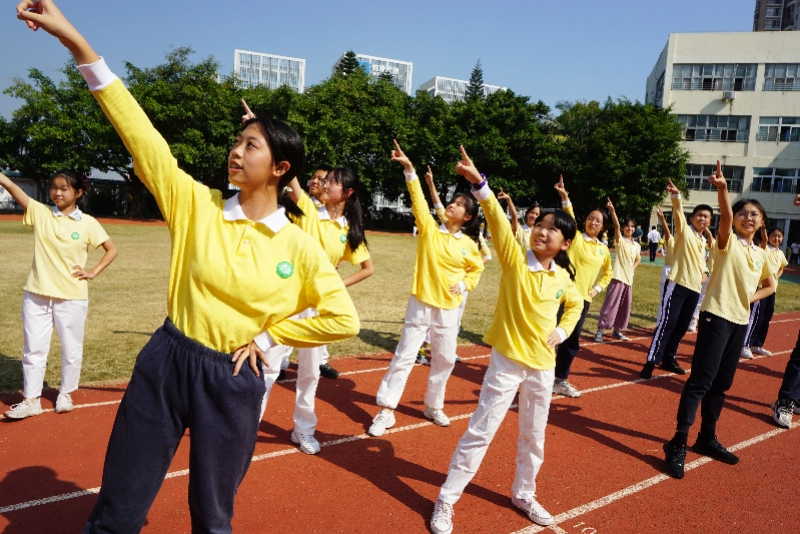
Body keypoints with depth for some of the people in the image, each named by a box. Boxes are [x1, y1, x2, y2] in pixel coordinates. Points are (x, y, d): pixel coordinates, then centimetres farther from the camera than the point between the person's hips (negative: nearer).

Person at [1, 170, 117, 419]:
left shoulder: (88, 223, -2)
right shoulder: (40, 212, 1)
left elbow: (111, 250, 5)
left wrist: (92, 272, -5)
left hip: (72, 297, -1)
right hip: (37, 295, 1)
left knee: (71, 349, 10)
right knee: (33, 348, 8)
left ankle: (65, 394, 29)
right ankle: (31, 399, 19)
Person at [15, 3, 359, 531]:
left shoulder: (299, 247, -7)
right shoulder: (196, 205, -2)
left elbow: (344, 319, -3)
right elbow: (141, 135, -8)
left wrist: (269, 335, -4)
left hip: (233, 379, -1)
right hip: (166, 362, 2)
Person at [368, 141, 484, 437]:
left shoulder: (468, 245, -1)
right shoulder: (430, 229, -4)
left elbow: (476, 269, 15)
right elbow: (418, 200, -14)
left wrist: (464, 284, -4)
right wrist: (409, 169, -25)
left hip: (449, 308, 2)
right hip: (421, 303, -2)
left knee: (445, 360, 11)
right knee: (404, 356, 1)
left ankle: (433, 407, 32)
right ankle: (386, 411, 9)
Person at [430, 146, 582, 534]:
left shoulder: (563, 278, 0)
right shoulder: (515, 259, -12)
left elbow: (575, 304, 21)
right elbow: (497, 219, -29)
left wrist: (562, 331, 3)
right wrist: (479, 184, -43)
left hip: (543, 364, 5)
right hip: (507, 359, -4)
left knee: (534, 436, 18)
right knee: (480, 432, 1)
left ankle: (523, 494, 41)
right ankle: (446, 502, 15)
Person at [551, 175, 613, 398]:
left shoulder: (603, 249, 10)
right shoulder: (575, 238, -2)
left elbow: (608, 272, 24)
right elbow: (569, 218, -19)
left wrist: (598, 288, 8)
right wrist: (564, 197, -34)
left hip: (583, 299, 5)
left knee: (572, 341, 11)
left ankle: (560, 380, 25)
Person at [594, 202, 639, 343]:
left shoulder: (637, 245, 11)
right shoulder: (619, 240, -5)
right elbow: (616, 225, -22)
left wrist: (632, 269, 9)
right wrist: (612, 211, -37)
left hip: (629, 279, 6)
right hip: (618, 277, -6)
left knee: (624, 307, 11)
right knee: (610, 305, -9)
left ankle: (617, 331, 23)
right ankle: (600, 331, -5)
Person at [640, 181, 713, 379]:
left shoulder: (704, 241, 18)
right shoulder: (684, 230, -3)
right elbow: (678, 212, -22)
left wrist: (704, 273, 12)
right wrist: (676, 196, -41)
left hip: (695, 288, 7)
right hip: (677, 284, -7)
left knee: (682, 326, 11)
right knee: (667, 323, -12)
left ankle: (668, 359, 23)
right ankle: (651, 362, -10)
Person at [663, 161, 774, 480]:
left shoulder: (761, 255, 13)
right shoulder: (727, 242, -5)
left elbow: (770, 285, 26)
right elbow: (725, 216, -26)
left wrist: (752, 297, 5)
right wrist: (722, 188, -45)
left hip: (740, 321, 7)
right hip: (717, 316, -7)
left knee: (722, 383, 13)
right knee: (701, 380, -10)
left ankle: (707, 439, 25)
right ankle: (678, 444, -5)